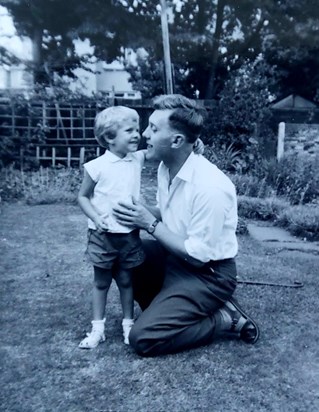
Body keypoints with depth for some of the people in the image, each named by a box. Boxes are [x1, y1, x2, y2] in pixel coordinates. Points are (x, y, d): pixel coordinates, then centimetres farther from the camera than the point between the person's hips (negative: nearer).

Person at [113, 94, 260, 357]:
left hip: (208, 274, -8)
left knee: (143, 337, -14)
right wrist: (141, 214, -9)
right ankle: (166, 308, 12)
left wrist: (150, 224, -21)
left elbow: (197, 256, -25)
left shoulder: (210, 186, -30)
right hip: (175, 255, 8)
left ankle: (224, 320, 1)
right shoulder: (166, 167, -3)